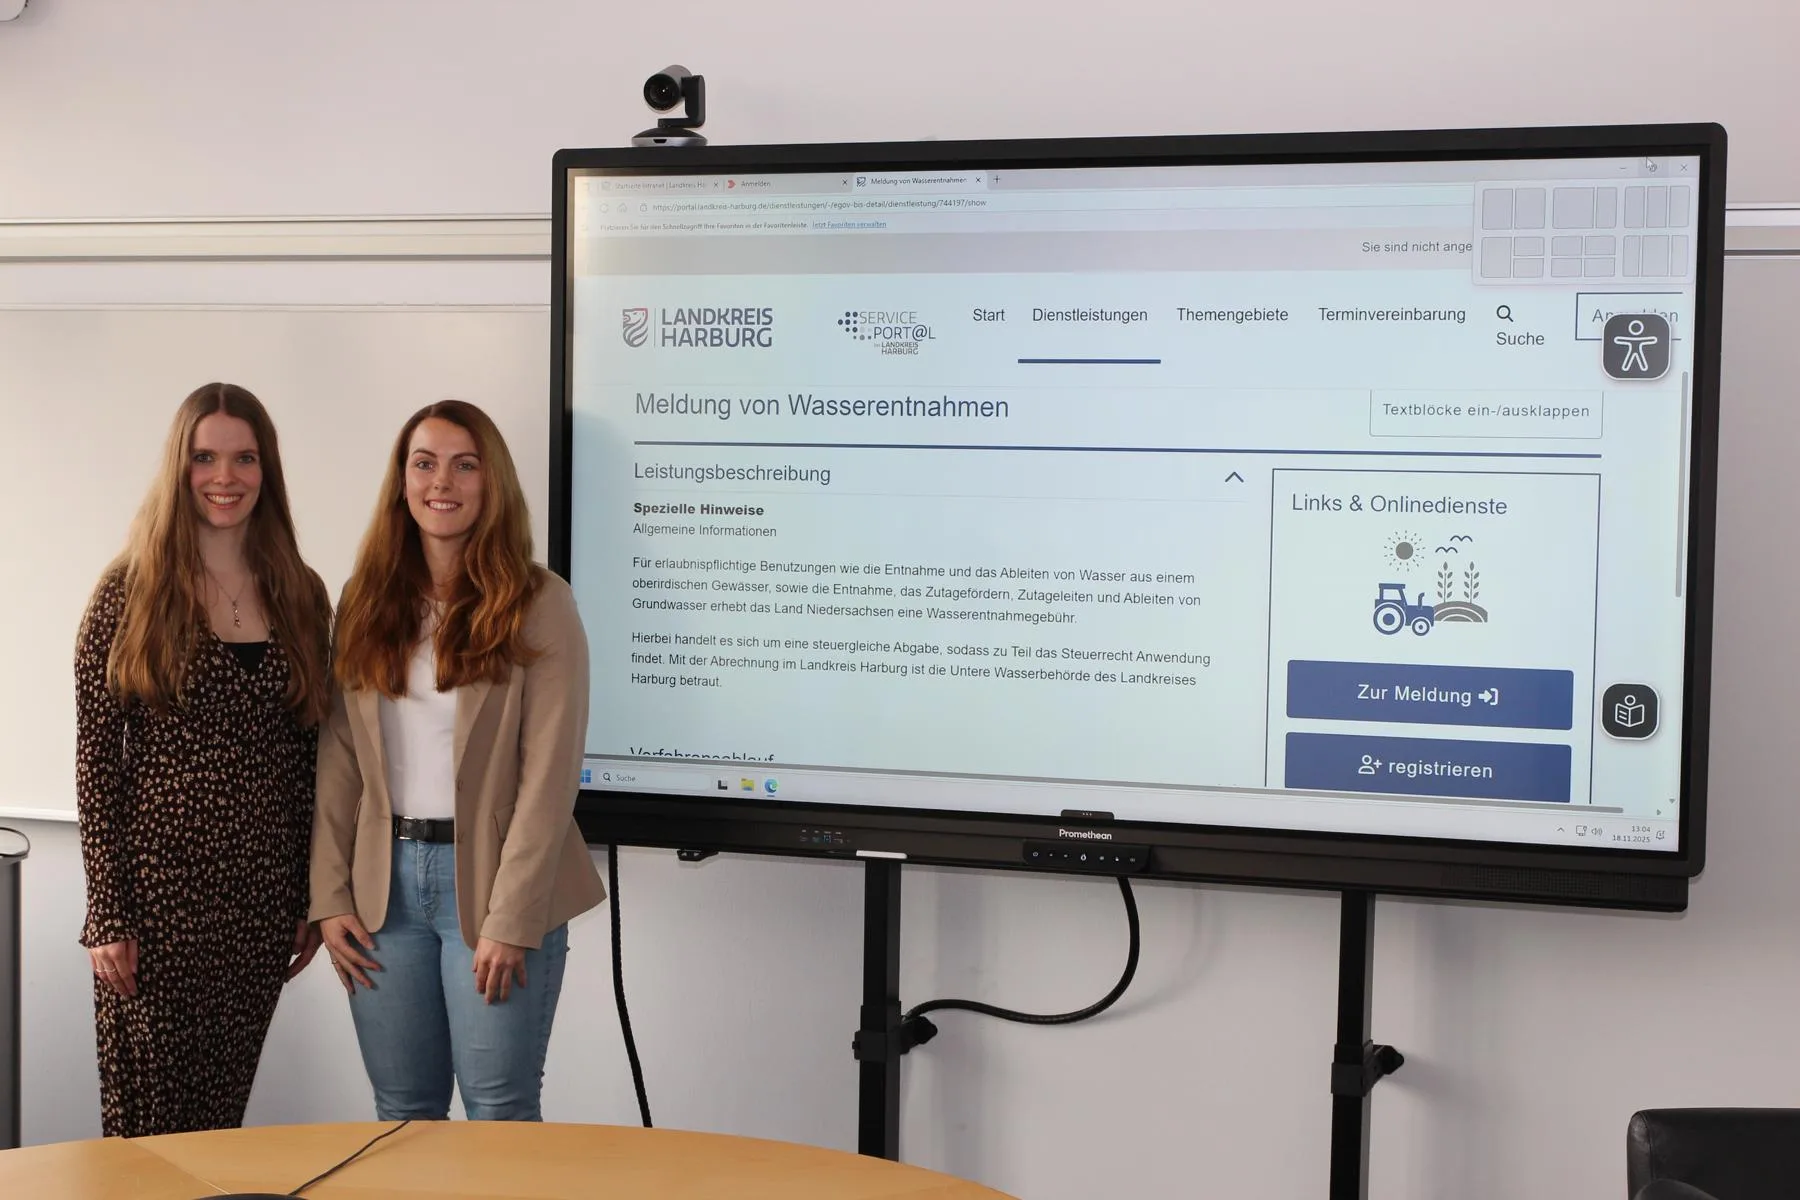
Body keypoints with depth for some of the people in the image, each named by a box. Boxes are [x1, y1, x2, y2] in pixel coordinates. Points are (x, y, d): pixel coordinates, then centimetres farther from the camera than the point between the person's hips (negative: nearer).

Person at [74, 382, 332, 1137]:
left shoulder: (301, 596, 7)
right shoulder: (130, 594, -3)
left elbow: (312, 757, 10)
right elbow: (96, 762, -5)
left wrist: (315, 898, 8)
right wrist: (106, 916, -10)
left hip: (262, 899, 3)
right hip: (157, 891, -3)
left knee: (221, 1116, 11)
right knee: (144, 1118, 2)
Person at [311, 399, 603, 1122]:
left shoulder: (537, 605, -5)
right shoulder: (367, 602, 9)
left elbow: (548, 773, -10)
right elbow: (338, 761, 8)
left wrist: (511, 921, -14)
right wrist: (330, 898, 1)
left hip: (491, 883, -4)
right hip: (385, 885, 4)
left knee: (500, 1115, 0)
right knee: (403, 1113, 12)